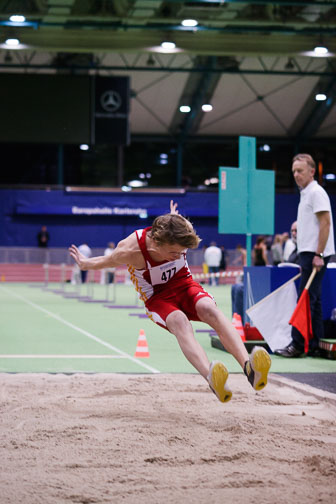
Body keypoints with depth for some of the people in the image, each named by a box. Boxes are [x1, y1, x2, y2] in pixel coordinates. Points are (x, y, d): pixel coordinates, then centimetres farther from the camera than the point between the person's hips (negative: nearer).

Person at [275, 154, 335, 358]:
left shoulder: (316, 192, -10)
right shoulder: (306, 194, 20)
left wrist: (318, 254, -21)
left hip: (315, 254, -10)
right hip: (308, 253, 10)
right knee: (313, 300, 9)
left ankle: (297, 345, -10)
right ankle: (315, 346, 10)